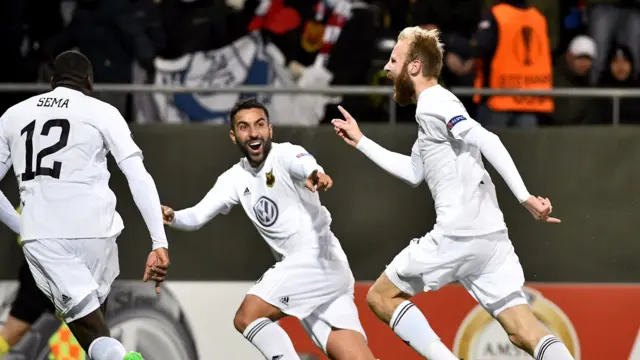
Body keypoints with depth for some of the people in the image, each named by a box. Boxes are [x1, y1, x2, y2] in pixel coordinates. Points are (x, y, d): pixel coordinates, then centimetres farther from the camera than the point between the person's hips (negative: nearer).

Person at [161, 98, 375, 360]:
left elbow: (304, 164, -32)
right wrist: (172, 218, -11)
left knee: (247, 317, -15)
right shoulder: (235, 178, 12)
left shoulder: (284, 155, -9)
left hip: (319, 258, -7)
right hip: (299, 268, 7)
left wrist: (315, 174, -57)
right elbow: (198, 216, 12)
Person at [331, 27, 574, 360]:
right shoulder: (436, 105, 23)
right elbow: (414, 172, 34)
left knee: (380, 296, 8)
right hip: (489, 235, 9)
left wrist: (524, 197, -29)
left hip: (457, 234, -9)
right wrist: (361, 142, 37)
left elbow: (487, 141, -21)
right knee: (523, 331, 1)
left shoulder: (432, 104, -6)